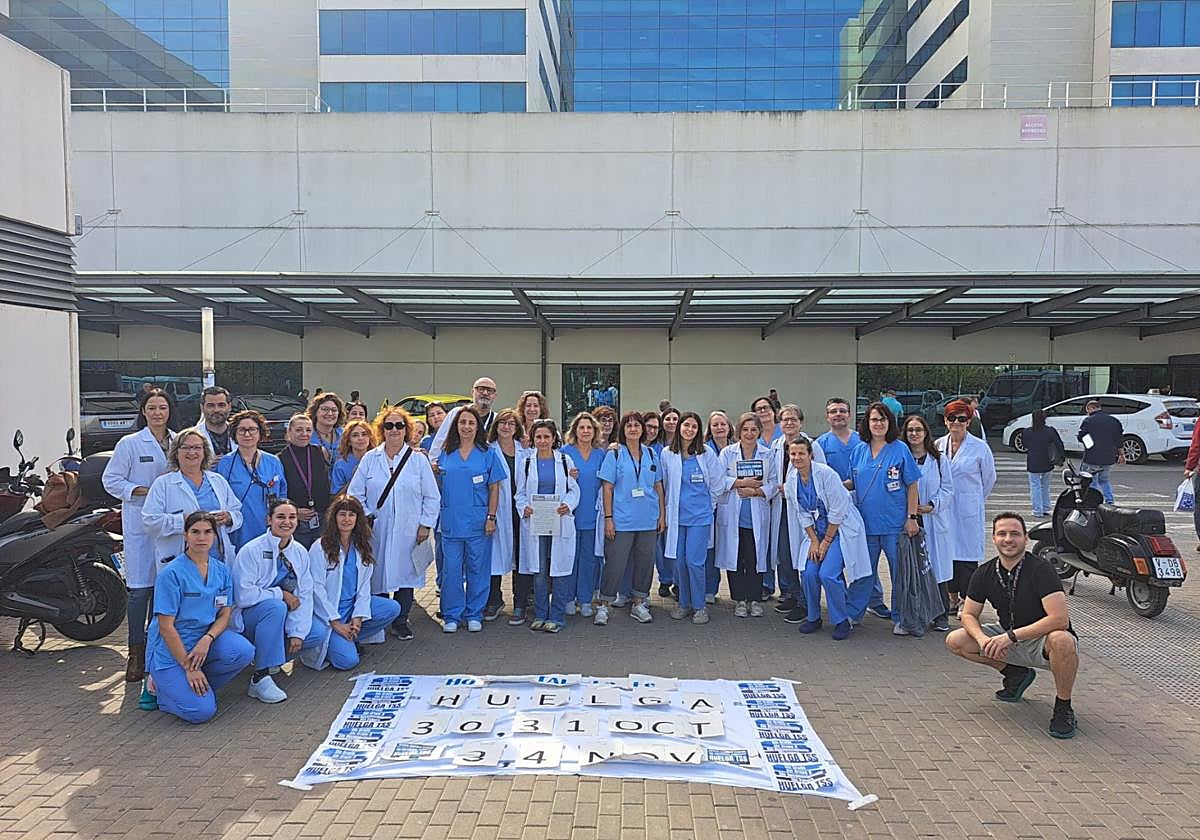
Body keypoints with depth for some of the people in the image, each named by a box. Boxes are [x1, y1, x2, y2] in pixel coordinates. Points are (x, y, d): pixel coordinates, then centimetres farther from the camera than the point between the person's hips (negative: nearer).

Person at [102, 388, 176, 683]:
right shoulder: (130, 443, 0)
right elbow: (111, 480, -1)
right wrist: (143, 490, -13)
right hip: (140, 523, -3)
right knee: (140, 587, -4)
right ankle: (137, 652, 5)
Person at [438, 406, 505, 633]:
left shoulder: (488, 454, 3)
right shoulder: (445, 454, 8)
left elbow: (494, 488, 1)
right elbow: (438, 487, 15)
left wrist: (491, 517, -5)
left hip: (478, 521, -1)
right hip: (451, 520, 1)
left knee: (477, 568, 5)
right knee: (451, 569, 4)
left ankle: (474, 614, 18)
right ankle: (451, 616, 16)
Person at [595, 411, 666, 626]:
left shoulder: (651, 454, 9)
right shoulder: (614, 455, -1)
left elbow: (659, 487, 12)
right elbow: (607, 488, -4)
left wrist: (662, 514, 8)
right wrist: (608, 517, -9)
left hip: (649, 520, 4)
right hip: (622, 520, -4)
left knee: (645, 562, 10)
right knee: (615, 564, -2)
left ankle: (638, 604, 24)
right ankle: (603, 606, 11)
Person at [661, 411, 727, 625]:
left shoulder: (706, 453, -2)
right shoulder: (667, 454, 4)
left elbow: (718, 482, 5)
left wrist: (708, 505, 10)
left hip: (700, 515, -3)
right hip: (676, 515, 3)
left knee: (694, 561, -8)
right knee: (679, 561, 6)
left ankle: (699, 606, 6)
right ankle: (684, 603, 21)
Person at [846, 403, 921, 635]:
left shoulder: (900, 449, -5)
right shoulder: (859, 451, 6)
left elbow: (912, 485, -4)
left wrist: (912, 517, -9)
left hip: (895, 523, -3)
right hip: (865, 522, 3)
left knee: (900, 571, 7)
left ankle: (900, 618, 21)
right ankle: (852, 613, 22)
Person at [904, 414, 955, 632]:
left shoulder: (938, 458, 4)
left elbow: (947, 488, 3)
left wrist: (931, 506, -11)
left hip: (934, 521, -1)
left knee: (936, 566, 1)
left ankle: (941, 616, 10)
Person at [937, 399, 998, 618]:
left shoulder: (980, 447, -5)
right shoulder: (938, 445, 6)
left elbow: (989, 479, 8)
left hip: (968, 511, -4)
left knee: (967, 553, -2)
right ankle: (952, 596, 20)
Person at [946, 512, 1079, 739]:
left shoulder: (1041, 570, -22)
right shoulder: (984, 573, -5)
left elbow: (1059, 619, -31)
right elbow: (969, 614, 1)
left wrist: (1011, 636, -32)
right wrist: (983, 639, -22)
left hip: (1042, 641, -5)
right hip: (1008, 640, 6)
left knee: (1062, 641, -40)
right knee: (955, 641, -9)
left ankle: (1063, 707, -14)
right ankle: (1016, 674, 12)